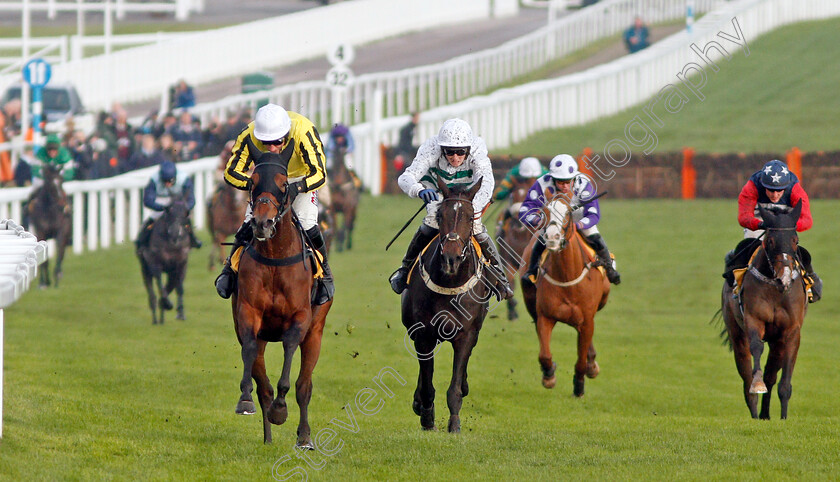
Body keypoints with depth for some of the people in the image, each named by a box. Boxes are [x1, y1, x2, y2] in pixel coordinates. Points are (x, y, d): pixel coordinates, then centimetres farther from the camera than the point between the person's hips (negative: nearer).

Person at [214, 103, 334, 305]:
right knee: (250, 223, -13)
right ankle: (229, 269, 13)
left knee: (307, 226, -17)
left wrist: (296, 188, -56)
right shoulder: (249, 136, -33)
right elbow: (231, 173, -24)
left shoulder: (303, 131, -39)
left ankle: (324, 275, 8)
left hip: (301, 177, -1)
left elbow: (319, 175, -37)